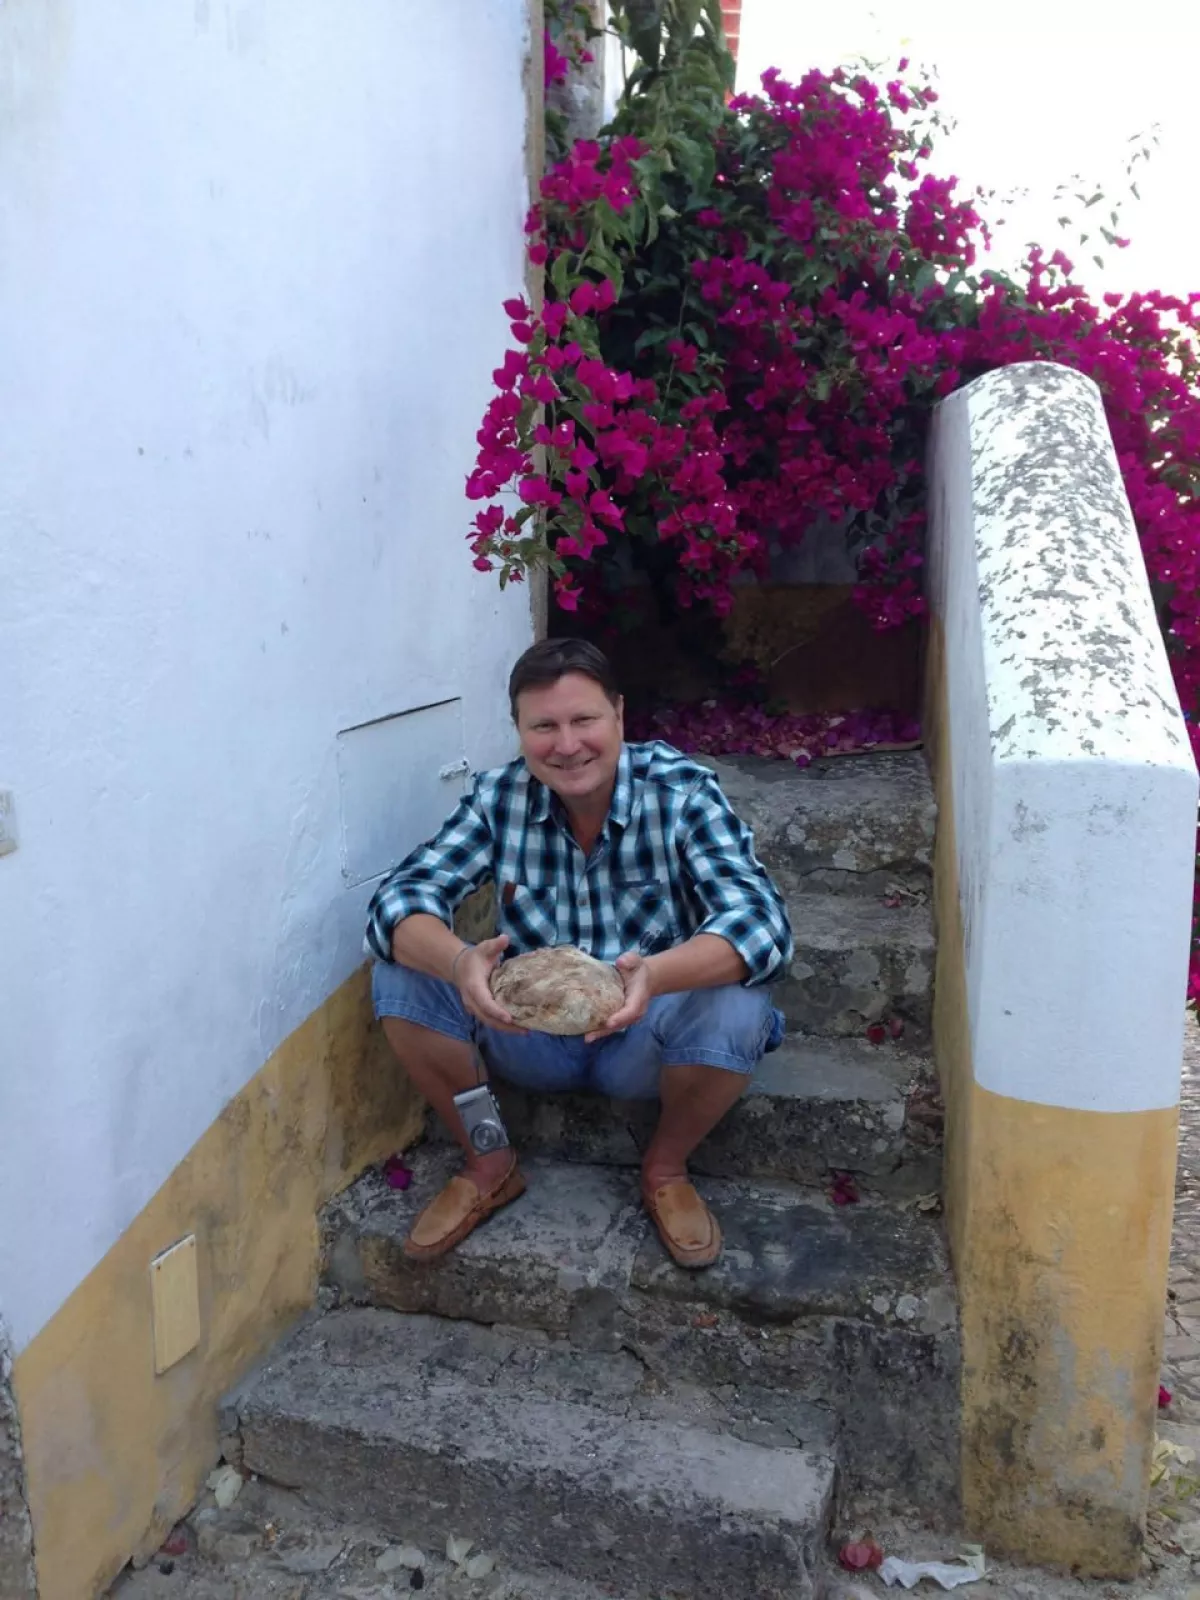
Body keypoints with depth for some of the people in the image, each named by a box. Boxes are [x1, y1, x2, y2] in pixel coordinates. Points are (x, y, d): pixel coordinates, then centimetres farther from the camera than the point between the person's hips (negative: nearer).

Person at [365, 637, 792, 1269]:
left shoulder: (682, 790, -18)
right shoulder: (498, 798, -11)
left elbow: (762, 924, -29)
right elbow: (398, 900, -19)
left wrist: (655, 974, -51)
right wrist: (459, 961, -43)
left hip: (645, 1040, -2)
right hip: (529, 1037, 2)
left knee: (736, 1008, -33)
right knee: (402, 976, -20)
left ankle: (665, 1166, 1)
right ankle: (489, 1164, 4)